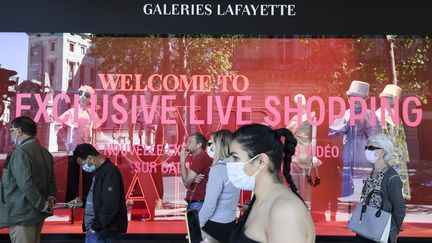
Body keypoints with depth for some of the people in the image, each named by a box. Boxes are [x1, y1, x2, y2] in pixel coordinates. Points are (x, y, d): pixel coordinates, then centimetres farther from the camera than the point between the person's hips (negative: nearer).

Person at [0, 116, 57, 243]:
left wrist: (43, 205, -17)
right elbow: (51, 179, 14)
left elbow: (26, 185, -24)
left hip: (22, 215, -9)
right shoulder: (44, 152, 12)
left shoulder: (20, 153, -17)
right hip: (38, 213, 9)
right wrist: (51, 198, 3)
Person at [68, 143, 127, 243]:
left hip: (101, 231, -9)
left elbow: (110, 206, -23)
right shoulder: (100, 171, 13)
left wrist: (96, 226, -17)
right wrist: (83, 203, 13)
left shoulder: (110, 172, -18)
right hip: (93, 229, 9)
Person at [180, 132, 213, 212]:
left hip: (197, 204, -10)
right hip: (196, 203, 10)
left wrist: (182, 160, -6)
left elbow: (186, 182, -14)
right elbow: (188, 184, 15)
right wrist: (193, 180, -9)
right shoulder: (204, 157, 16)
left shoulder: (200, 157, -13)